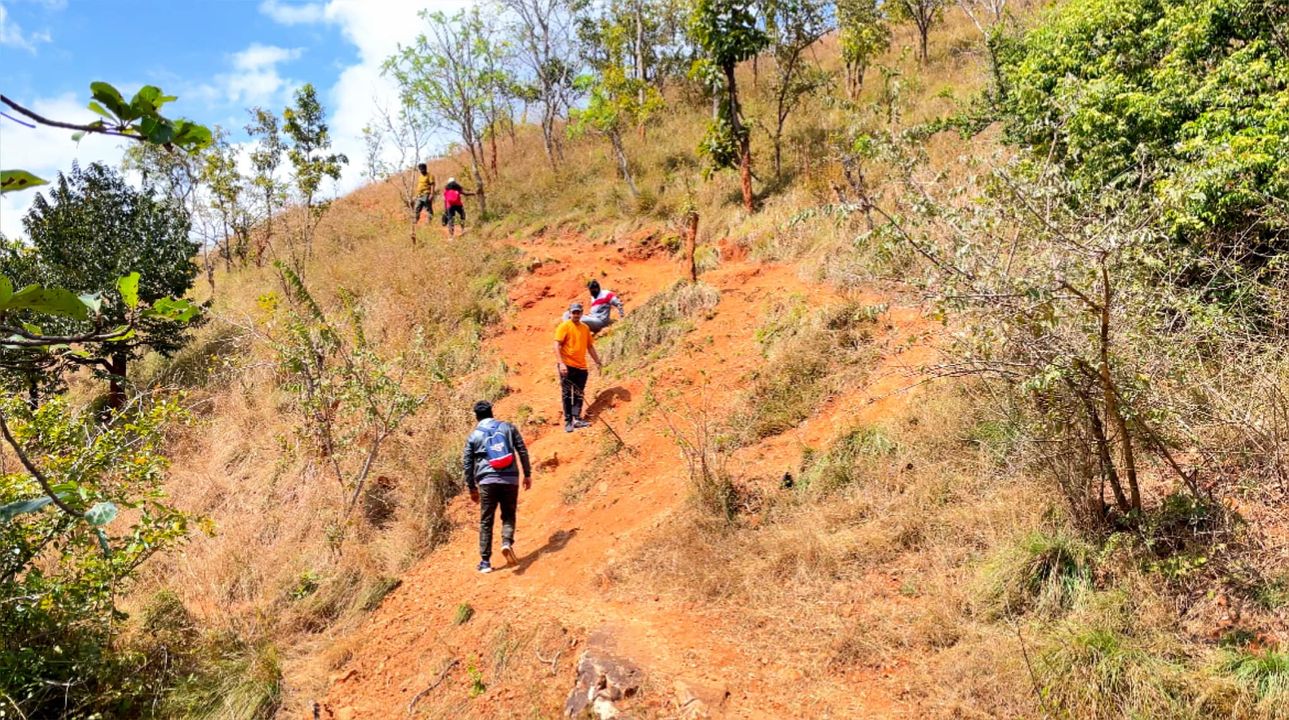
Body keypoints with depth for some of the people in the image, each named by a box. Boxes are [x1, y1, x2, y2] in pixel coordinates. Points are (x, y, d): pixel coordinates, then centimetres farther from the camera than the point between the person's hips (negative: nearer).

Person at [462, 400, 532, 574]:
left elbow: (467, 464, 9)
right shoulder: (508, 427, 9)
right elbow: (523, 451, 5)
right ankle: (507, 542, -14)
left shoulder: (473, 436, 8)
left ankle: (485, 562, 9)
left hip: (487, 481, 0)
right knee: (509, 515, 15)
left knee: (486, 522, 8)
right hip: (510, 479, 1)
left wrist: (472, 488, 18)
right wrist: (527, 474, 12)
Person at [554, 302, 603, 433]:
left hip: (581, 367, 5)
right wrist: (561, 363, -21)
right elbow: (557, 346, -11)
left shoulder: (585, 328, 12)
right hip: (567, 366, -5)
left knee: (579, 394, 3)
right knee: (567, 394, 0)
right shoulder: (564, 327, -5)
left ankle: (576, 419, 5)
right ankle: (568, 421, 4)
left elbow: (590, 346, 21)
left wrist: (598, 362, 19)